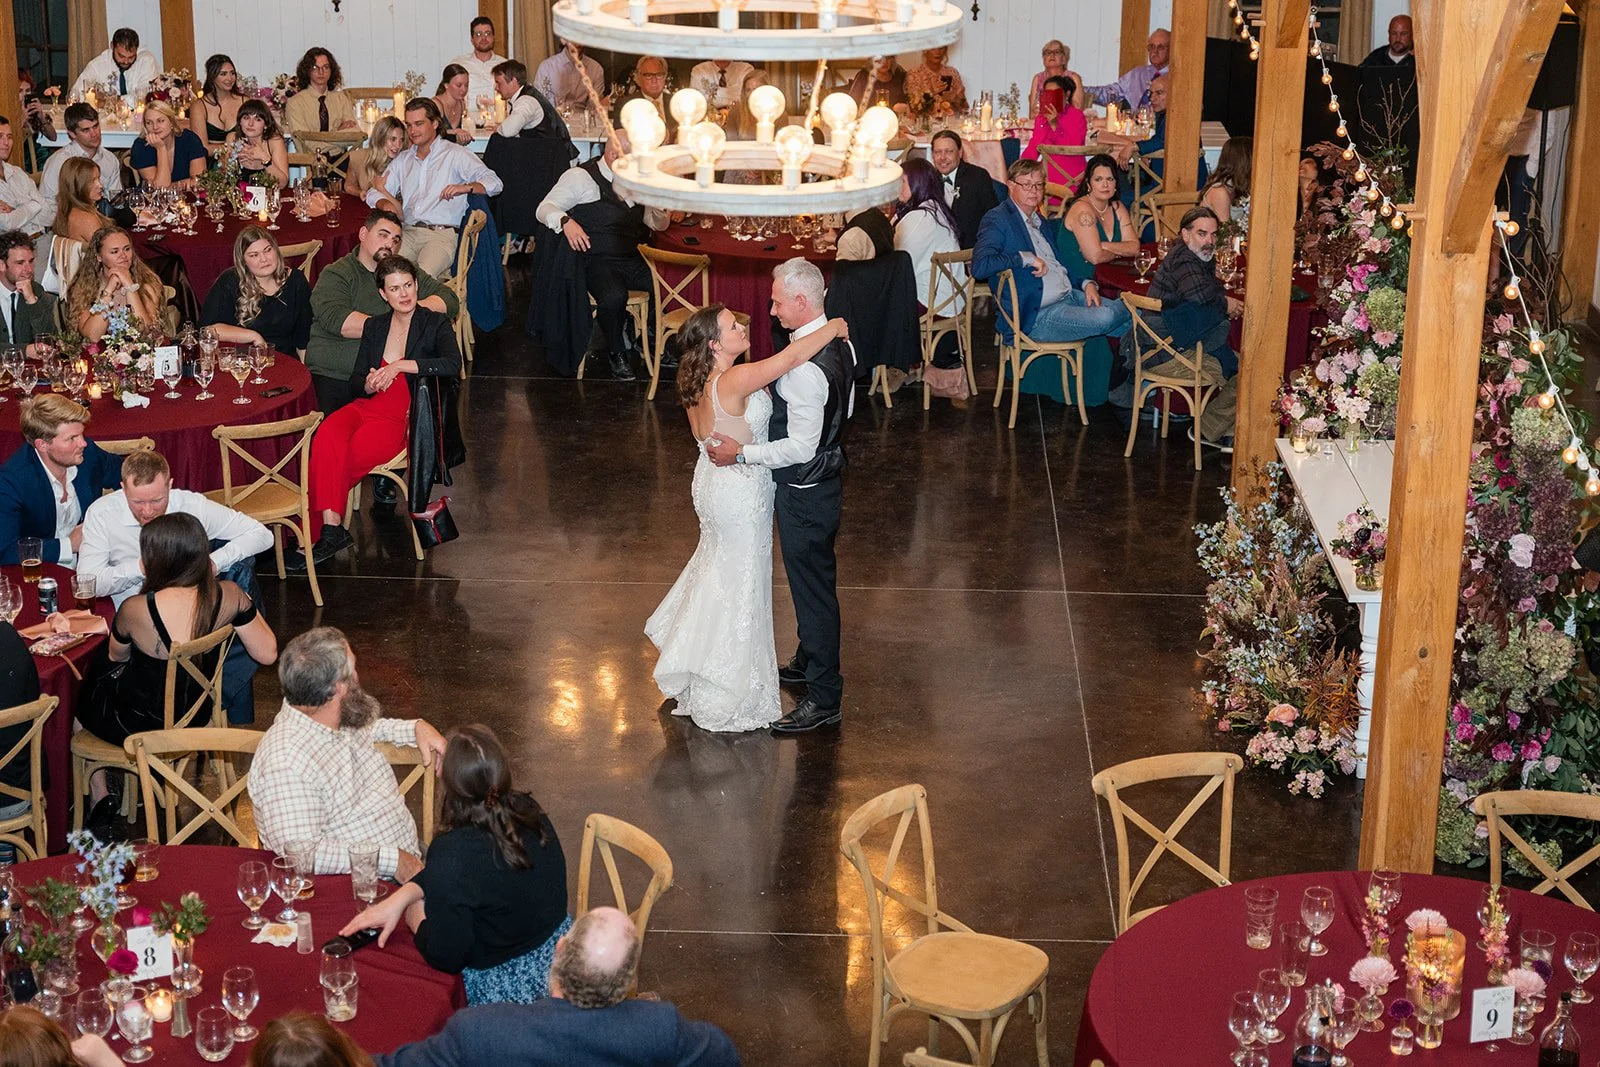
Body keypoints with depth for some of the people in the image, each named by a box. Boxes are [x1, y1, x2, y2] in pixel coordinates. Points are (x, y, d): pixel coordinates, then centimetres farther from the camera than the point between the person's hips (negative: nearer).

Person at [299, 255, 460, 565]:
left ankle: (318, 532, -17)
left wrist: (399, 365, -18)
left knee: (349, 456, -30)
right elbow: (355, 382, 18)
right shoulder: (374, 326, 18)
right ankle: (331, 530, -34)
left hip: (404, 417, -4)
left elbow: (453, 364, -16)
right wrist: (368, 385, -6)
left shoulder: (436, 324, 4)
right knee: (326, 438, -31)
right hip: (366, 406, 4)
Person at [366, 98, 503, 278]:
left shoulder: (455, 154, 9)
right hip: (407, 232, 4)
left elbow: (494, 183, -1)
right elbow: (374, 193, 24)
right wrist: (386, 203, 0)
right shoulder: (403, 160, 25)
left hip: (442, 234, -4)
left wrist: (467, 187, -21)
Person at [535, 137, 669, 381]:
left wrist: (659, 208, 0)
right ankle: (617, 355, -10)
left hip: (633, 260, 6)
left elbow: (658, 225, 25)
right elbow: (545, 208, -4)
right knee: (613, 297, -36)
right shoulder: (580, 177, 1)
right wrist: (566, 221, -27)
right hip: (598, 260, -6)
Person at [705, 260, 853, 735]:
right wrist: (781, 405, 14)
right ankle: (809, 661, 45)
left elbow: (801, 447, -29)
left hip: (804, 492, -10)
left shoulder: (804, 369, -31)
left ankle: (824, 698, 14)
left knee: (812, 586, 3)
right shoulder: (840, 343, -1)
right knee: (815, 577, 25)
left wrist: (742, 453, -22)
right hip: (827, 476, 10)